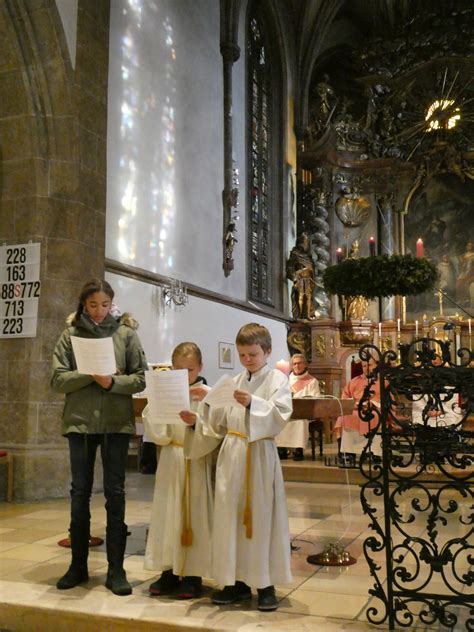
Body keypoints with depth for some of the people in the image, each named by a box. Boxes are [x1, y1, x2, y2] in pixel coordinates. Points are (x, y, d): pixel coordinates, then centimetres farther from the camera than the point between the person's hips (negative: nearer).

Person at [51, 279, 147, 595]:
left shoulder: (126, 332, 4)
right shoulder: (71, 334, 5)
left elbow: (141, 378, 1)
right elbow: (58, 379, -1)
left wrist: (113, 382, -16)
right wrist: (90, 375, -15)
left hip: (117, 422, -1)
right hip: (80, 421, 1)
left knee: (115, 493, 3)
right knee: (80, 492, 10)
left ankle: (116, 569, 12)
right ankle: (78, 565, 23)